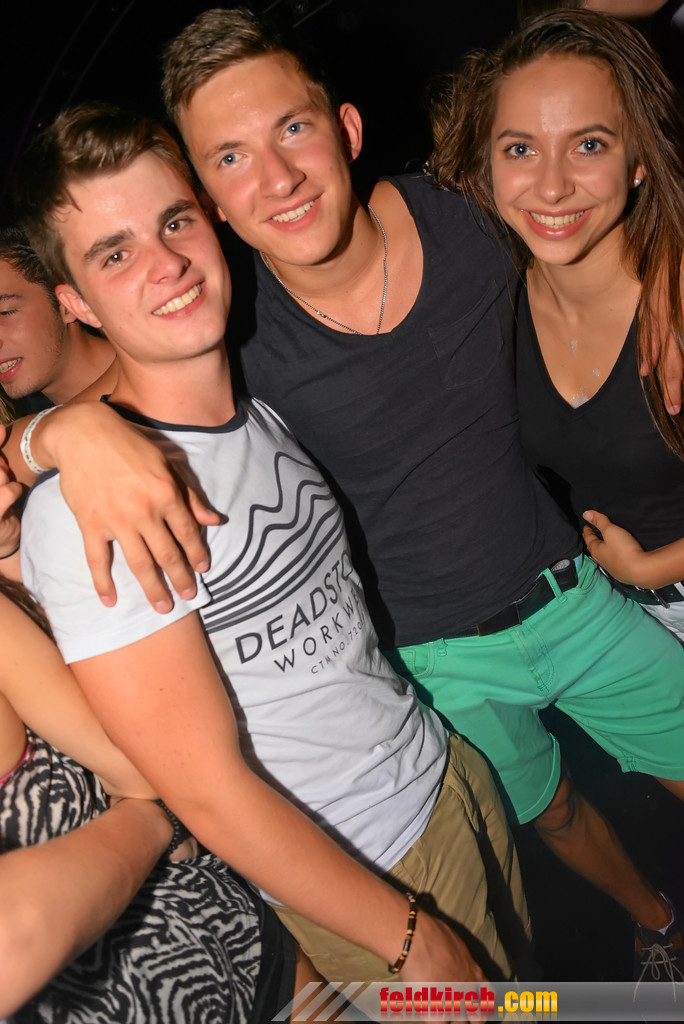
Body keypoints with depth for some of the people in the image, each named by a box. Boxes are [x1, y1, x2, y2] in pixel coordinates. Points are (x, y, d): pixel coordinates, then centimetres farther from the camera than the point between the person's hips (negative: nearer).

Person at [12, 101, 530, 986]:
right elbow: (211, 795, -24)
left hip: (451, 771, 7)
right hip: (353, 875, -6)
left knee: (523, 983, 26)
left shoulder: (264, 405, -2)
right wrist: (412, 938, -13)